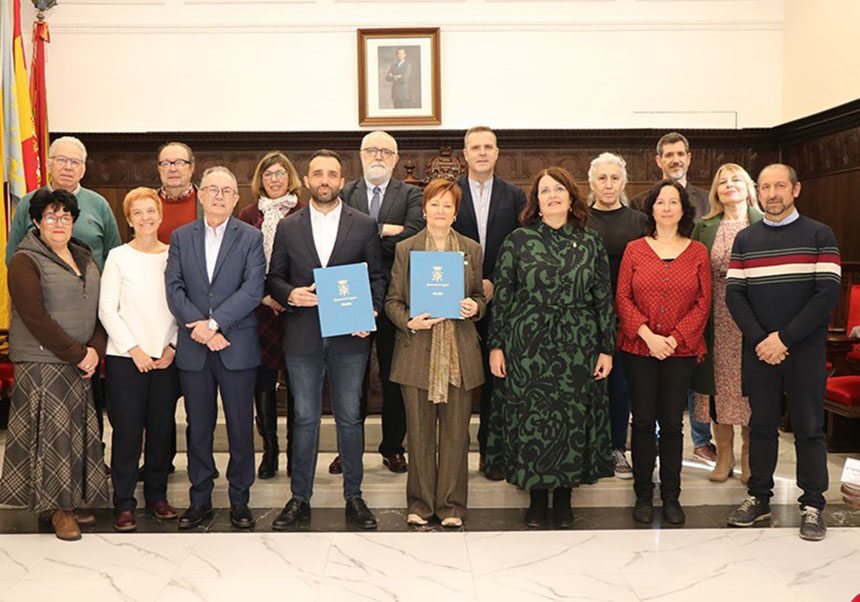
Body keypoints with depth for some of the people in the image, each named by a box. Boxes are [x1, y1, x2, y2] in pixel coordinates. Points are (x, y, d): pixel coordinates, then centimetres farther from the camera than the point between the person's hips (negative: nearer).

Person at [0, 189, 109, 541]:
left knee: (78, 431, 10)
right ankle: (57, 508, 12)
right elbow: (36, 318, -15)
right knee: (51, 432, -1)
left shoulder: (84, 258, 14)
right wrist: (77, 354, -15)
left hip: (81, 363, 6)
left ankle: (74, 501, 22)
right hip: (42, 363, -6)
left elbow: (99, 309, 12)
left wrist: (95, 349, -3)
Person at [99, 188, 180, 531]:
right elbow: (107, 310, -3)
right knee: (127, 431, 0)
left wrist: (173, 346, -3)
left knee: (162, 428, 7)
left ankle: (157, 496, 22)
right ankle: (124, 503, 13)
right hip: (126, 357, -2)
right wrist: (134, 349, -9)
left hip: (166, 357, 2)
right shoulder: (118, 257, 0)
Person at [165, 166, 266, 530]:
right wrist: (199, 327, -13)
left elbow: (253, 290, -9)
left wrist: (214, 323, -16)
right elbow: (174, 288, 1)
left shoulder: (251, 238, 2)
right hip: (193, 350, 2)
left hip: (237, 348, -2)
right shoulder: (181, 237, 9)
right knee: (198, 427, 10)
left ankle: (239, 500, 19)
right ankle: (200, 499, 23)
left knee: (241, 426, 5)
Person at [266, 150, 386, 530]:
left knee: (349, 418, 7)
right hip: (302, 337, 1)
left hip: (349, 337, -1)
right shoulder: (288, 227, 8)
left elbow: (377, 277, 6)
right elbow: (273, 278, 10)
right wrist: (290, 295, -10)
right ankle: (300, 498, 21)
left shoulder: (364, 225, 5)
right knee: (305, 419, 8)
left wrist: (370, 312, -10)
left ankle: (353, 498, 20)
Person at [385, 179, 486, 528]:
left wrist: (475, 309, -7)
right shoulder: (405, 249, 6)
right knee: (420, 432, 5)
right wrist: (408, 322, -13)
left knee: (456, 431, 5)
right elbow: (392, 300, 5)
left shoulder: (472, 250, 10)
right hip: (417, 352, -1)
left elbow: (480, 296, 16)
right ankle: (420, 503, 20)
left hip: (460, 354, 1)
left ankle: (451, 505, 18)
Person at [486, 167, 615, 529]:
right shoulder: (518, 241, 2)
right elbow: (502, 296, 1)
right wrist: (496, 346, -2)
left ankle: (563, 497, 23)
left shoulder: (591, 243, 6)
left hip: (577, 348, 1)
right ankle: (537, 496, 20)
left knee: (572, 417, 6)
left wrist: (607, 348, 3)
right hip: (527, 346, -1)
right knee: (530, 418, 4)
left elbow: (603, 298, 7)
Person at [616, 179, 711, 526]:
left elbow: (703, 303, 2)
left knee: (672, 423, 5)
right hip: (638, 349, 0)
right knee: (643, 421, 5)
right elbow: (622, 298, -1)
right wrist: (648, 335, -12)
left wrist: (675, 338, -10)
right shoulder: (635, 250, 4)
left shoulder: (697, 253, 6)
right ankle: (643, 494, 17)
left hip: (681, 351, 1)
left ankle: (671, 496, 19)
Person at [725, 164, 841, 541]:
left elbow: (828, 293, -8)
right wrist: (760, 340, -10)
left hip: (805, 349, -2)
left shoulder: (819, 235, 1)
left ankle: (813, 505, 15)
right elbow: (734, 294, 3)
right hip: (759, 351, 2)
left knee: (809, 428, 4)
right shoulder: (745, 239, 9)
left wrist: (785, 337, -14)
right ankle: (759, 498, 21)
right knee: (761, 425, 10)